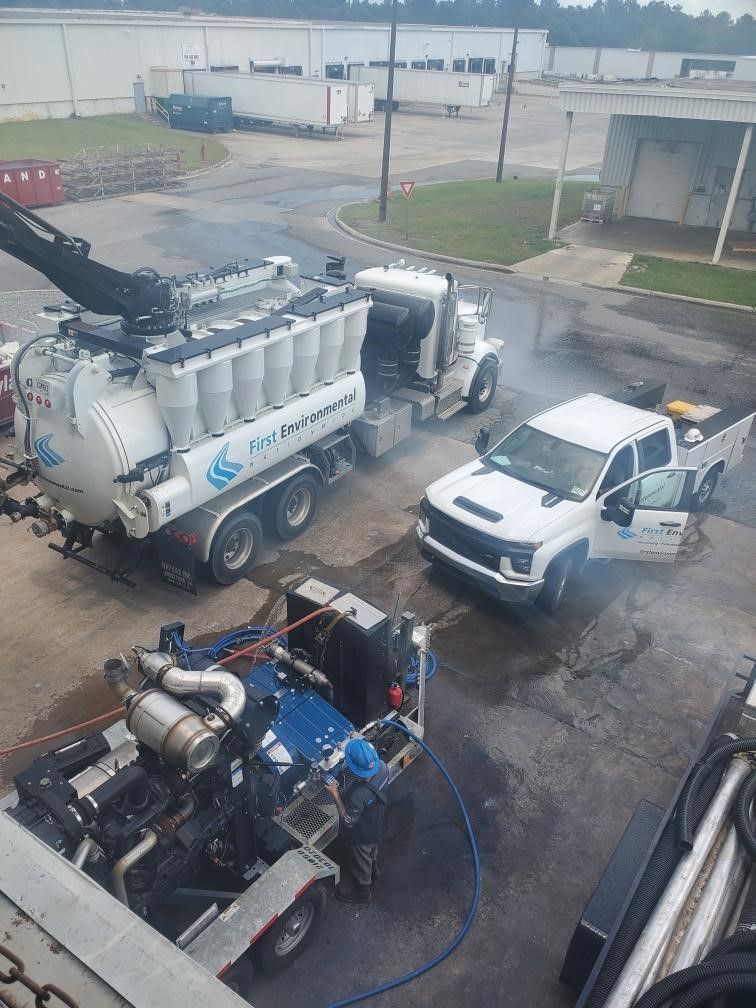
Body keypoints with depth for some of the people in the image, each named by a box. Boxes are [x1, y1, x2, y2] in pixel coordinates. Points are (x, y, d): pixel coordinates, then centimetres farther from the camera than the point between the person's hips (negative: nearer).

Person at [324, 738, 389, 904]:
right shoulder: (382, 767, -28)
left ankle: (362, 892, 54)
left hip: (361, 837, -6)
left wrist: (335, 794, -25)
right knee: (372, 854, 36)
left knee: (360, 863, 26)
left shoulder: (359, 795, -47)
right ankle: (373, 876, 64)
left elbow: (348, 820, -28)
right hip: (376, 826, 6)